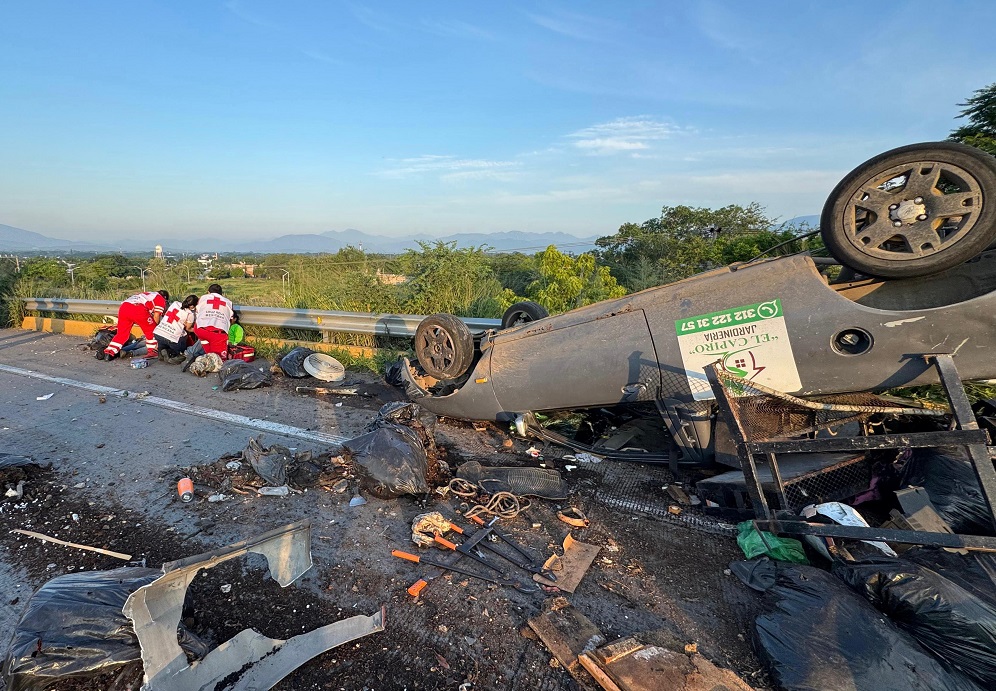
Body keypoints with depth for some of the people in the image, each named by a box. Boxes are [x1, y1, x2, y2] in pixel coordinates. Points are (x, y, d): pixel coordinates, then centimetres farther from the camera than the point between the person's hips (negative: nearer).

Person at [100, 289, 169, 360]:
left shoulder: (145, 294, 41)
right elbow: (156, 316, 10)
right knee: (151, 331, 14)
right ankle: (153, 351, 15)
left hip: (123, 307, 7)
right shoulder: (161, 299, 20)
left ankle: (108, 353, 10)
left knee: (121, 333, 16)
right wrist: (155, 328, 22)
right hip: (138, 310, -7)